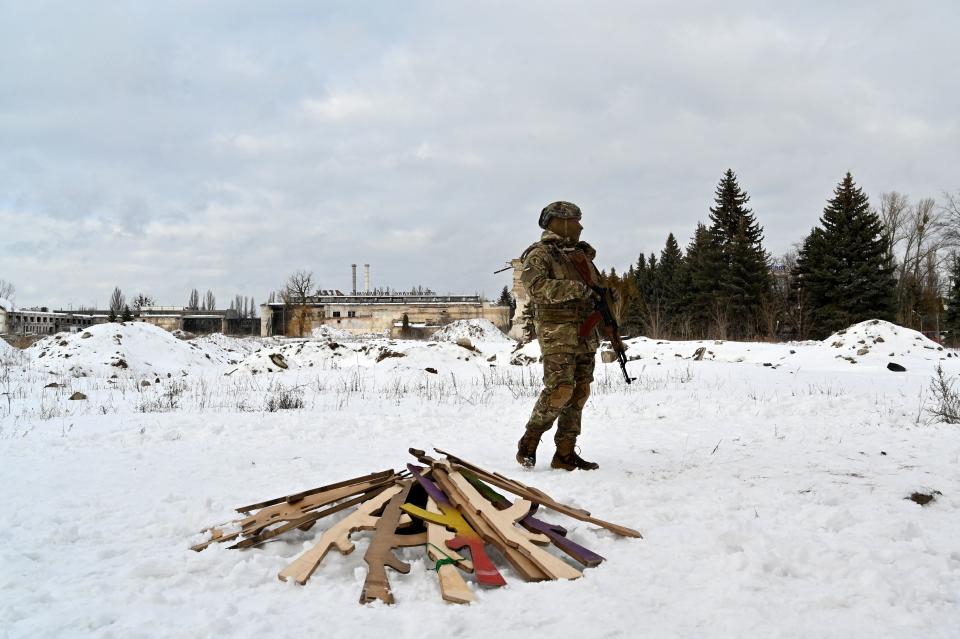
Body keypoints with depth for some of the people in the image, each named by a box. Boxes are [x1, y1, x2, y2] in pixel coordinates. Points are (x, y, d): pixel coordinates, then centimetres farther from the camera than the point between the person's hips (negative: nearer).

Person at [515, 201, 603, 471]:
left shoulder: (579, 254, 20)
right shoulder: (539, 254, -5)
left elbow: (596, 285, 32)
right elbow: (537, 286, -22)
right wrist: (577, 288, -25)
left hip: (585, 333, 8)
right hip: (557, 331, -8)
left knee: (580, 392, 4)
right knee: (560, 389, -16)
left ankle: (565, 453, 10)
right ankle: (528, 442, 1)